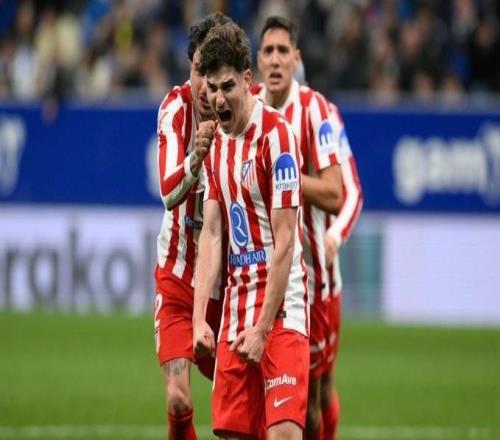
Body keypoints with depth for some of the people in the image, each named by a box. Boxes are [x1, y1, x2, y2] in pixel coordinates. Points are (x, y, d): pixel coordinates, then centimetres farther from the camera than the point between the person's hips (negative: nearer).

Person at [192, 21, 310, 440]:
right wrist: (199, 318, -2)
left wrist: (263, 328, -15)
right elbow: (211, 235, 9)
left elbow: (285, 242, -14)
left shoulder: (276, 135, -11)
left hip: (281, 307, -7)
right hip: (236, 305, 7)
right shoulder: (217, 143, 12)